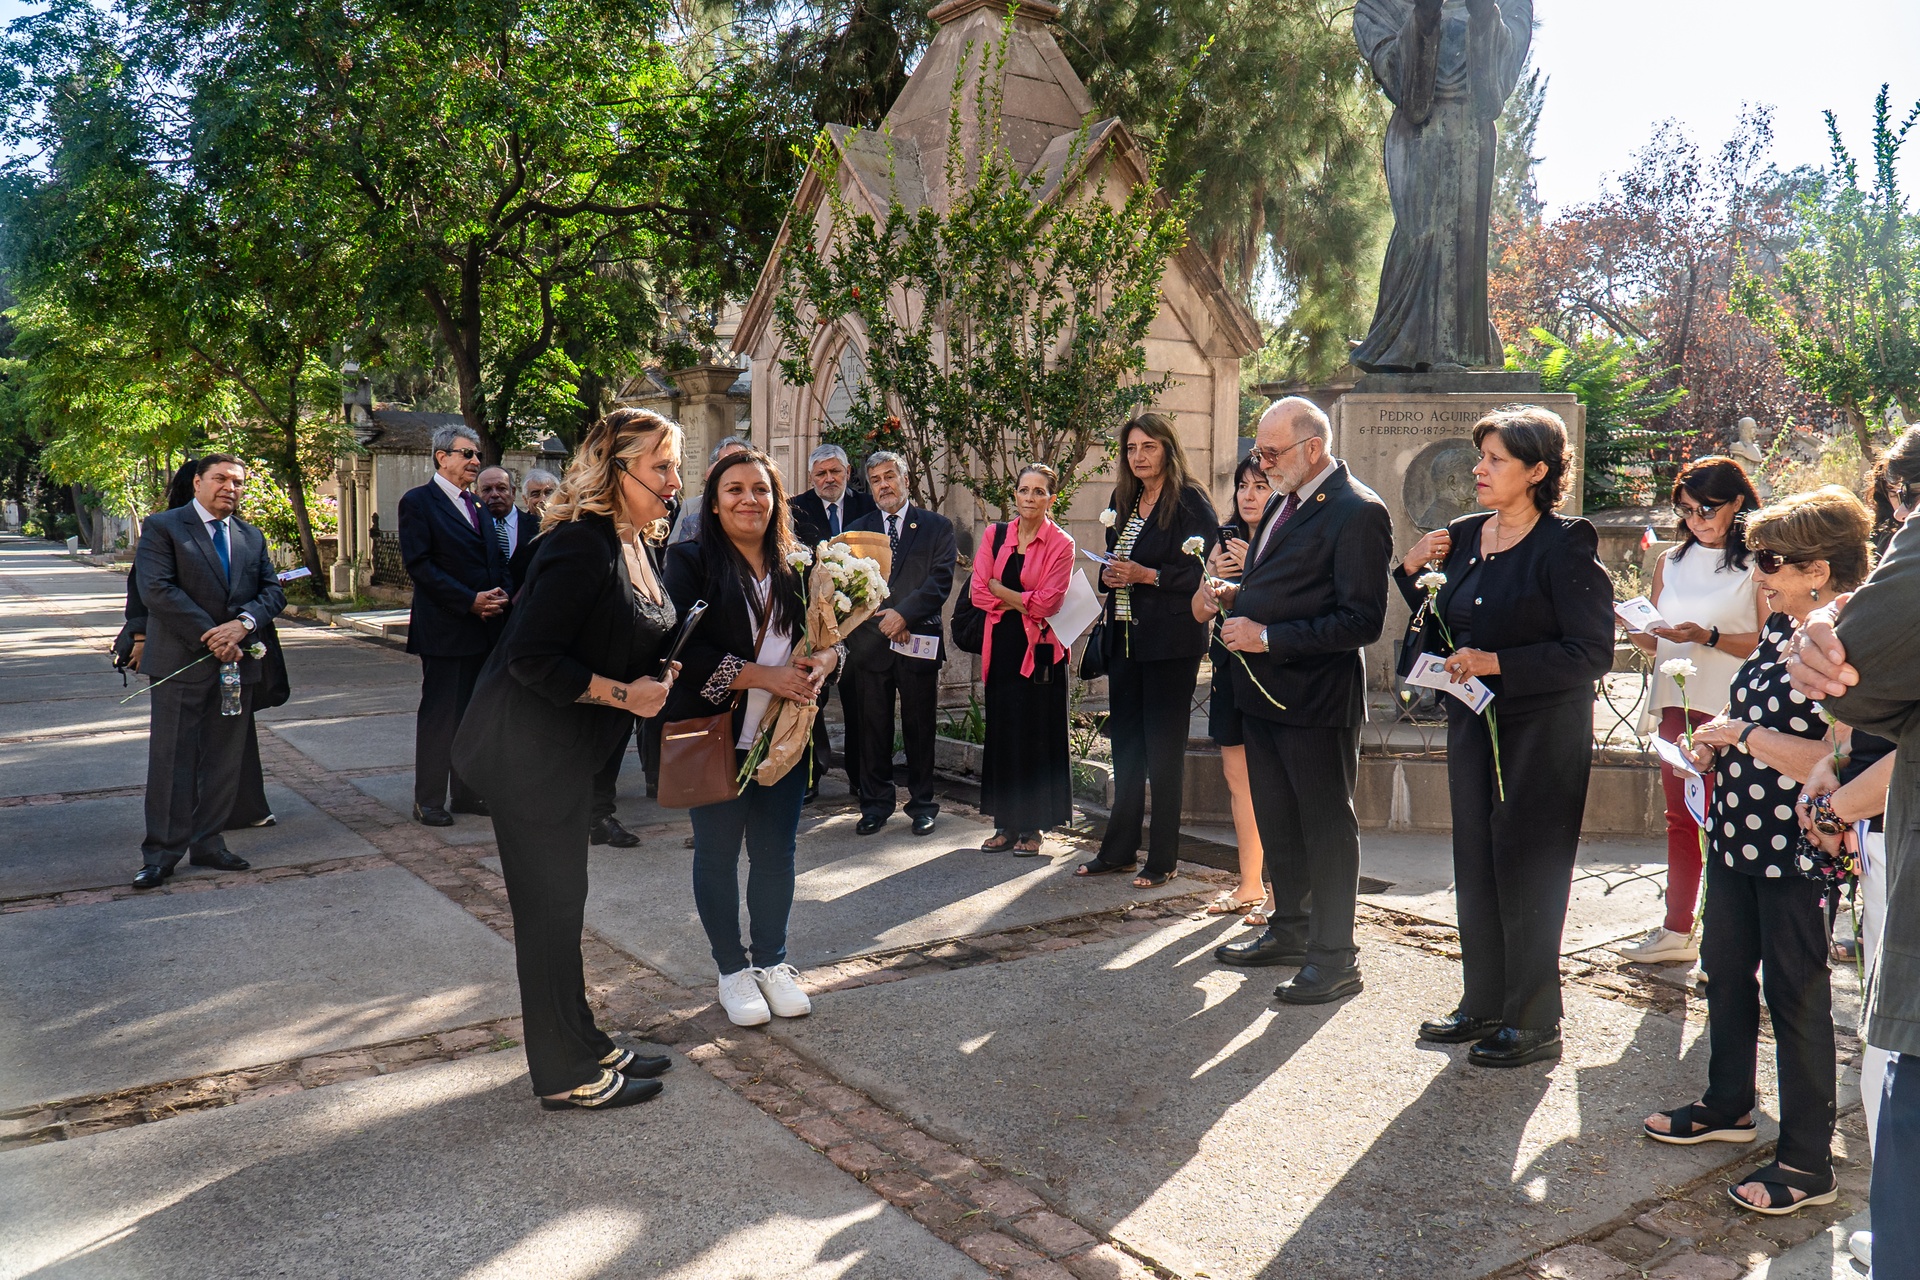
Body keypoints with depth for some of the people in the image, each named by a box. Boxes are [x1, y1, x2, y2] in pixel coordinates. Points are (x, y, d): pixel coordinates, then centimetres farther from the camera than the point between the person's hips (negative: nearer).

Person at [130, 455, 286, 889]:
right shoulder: (162, 528, -1)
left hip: (237, 662, 5)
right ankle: (162, 853, 8)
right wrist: (210, 636, -17)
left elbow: (273, 591, 9)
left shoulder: (252, 537, 15)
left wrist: (244, 621, -13)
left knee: (225, 760, 9)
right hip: (180, 663, -5)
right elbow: (156, 589, -13)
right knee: (172, 759, 0)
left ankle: (207, 842, 20)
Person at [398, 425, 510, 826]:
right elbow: (419, 565, -14)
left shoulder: (476, 506, 18)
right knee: (438, 715, -1)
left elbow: (496, 562, 19)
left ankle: (467, 793, 21)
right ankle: (428, 801, 8)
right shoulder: (418, 502, -5)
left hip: (483, 625, 7)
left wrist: (499, 595, -2)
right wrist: (470, 601, -18)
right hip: (444, 628, -7)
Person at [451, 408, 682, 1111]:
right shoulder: (583, 548, -23)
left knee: (562, 902, 18)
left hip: (565, 753, 10)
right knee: (549, 907, 2)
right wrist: (623, 694, -21)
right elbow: (531, 658, -28)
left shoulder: (633, 546, 8)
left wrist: (658, 675, 0)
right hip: (527, 754, -10)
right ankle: (566, 1075, 15)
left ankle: (583, 1046, 32)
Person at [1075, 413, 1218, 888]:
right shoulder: (1122, 501, 14)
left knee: (1163, 751, 0)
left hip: (1171, 640, -7)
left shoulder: (1190, 502, -8)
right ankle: (1119, 850, 22)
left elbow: (1205, 571, -13)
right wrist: (1110, 575, 0)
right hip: (1125, 637, 7)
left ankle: (1164, 859, 10)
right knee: (1125, 746, 12)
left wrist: (1148, 576, -19)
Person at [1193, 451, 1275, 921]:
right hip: (1230, 670, 7)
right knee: (1238, 781, 13)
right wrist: (1213, 577, -6)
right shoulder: (1227, 539, 12)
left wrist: (1255, 568, -21)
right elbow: (1200, 613, 13)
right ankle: (1249, 886, 25)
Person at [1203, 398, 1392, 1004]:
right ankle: (1289, 930, 36)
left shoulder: (1357, 512, -16)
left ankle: (1334, 958, 15)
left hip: (1317, 699, -9)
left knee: (1327, 827, 3)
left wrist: (1267, 637, -23)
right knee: (1277, 821, 20)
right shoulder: (1285, 501, 13)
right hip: (1264, 692, 9)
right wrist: (1235, 598, 4)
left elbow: (1362, 620, -22)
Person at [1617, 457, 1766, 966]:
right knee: (1680, 818, 9)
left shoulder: (1756, 564, -4)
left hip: (1731, 709, -5)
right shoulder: (1671, 562, 12)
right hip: (1677, 701, 5)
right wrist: (1633, 629, -6)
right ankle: (1677, 931, 17)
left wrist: (1708, 637, -21)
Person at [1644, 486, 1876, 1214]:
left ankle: (1808, 1165, 18)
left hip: (1797, 852, -9)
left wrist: (1743, 734, -21)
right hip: (1738, 833, 9)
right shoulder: (1779, 628, 7)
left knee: (1794, 994, 2)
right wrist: (1718, 741, 6)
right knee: (1724, 969, 20)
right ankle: (1728, 1106, 40)